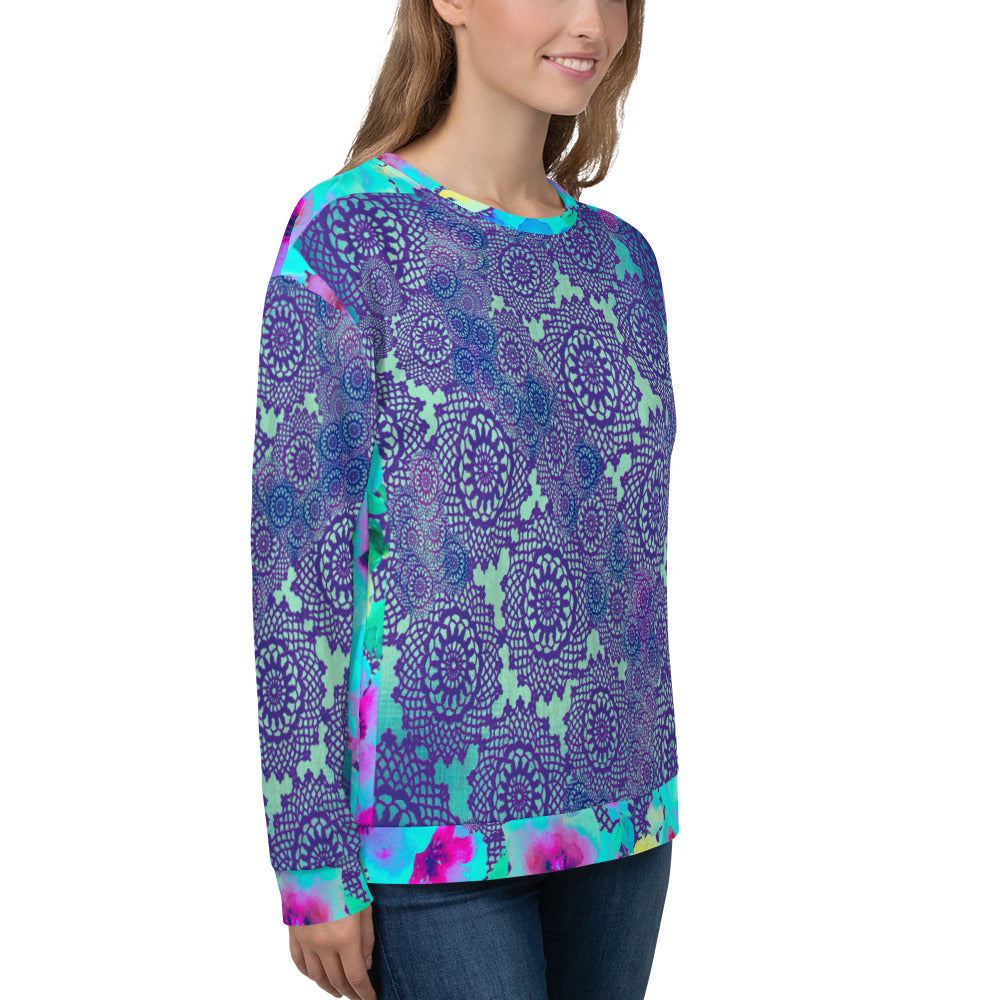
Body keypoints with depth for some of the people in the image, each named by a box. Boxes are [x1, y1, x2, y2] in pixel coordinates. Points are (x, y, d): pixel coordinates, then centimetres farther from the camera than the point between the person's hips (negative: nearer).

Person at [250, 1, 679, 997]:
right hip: (436, 832, -5)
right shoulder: (348, 234, -10)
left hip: (619, 816, 6)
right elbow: (297, 561, -11)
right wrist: (315, 866, -11)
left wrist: (645, 799, 16)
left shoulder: (620, 259, 8)